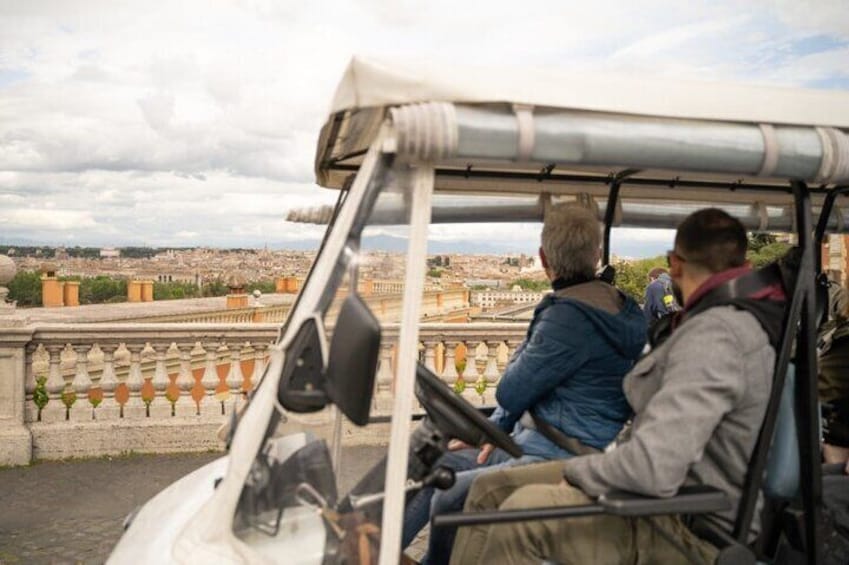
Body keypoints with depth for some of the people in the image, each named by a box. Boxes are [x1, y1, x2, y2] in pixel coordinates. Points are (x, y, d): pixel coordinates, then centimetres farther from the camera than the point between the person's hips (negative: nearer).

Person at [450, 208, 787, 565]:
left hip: (697, 529, -10)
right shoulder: (750, 316, 8)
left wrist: (574, 471, -15)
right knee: (491, 489, 3)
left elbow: (656, 469, -32)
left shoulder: (714, 334, -24)